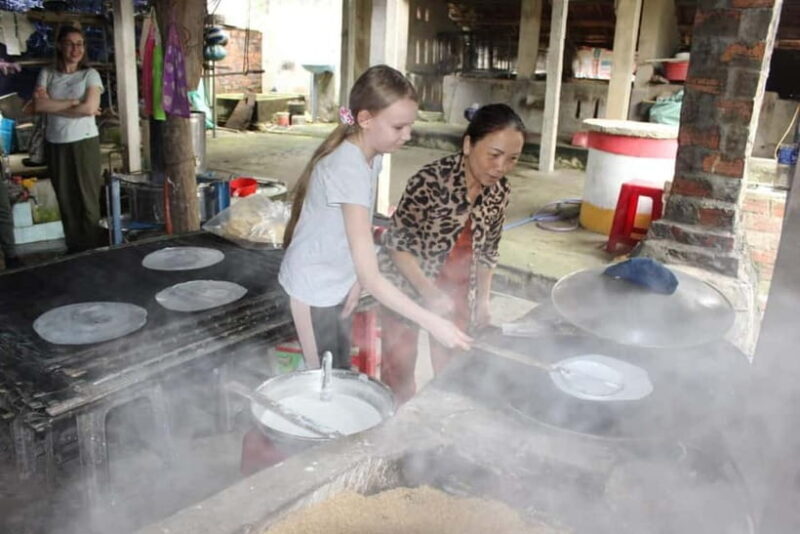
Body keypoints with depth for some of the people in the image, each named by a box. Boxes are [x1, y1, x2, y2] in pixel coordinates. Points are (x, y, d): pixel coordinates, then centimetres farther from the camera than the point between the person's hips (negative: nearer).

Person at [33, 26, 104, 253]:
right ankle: (74, 251, 14)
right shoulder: (47, 74, 9)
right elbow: (39, 105, -6)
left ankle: (93, 251, 3)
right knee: (65, 200, 6)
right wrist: (74, 102, -10)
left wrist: (53, 105, -4)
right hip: (55, 144, 3)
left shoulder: (90, 74, 1)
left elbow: (90, 108, -12)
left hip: (84, 142, -3)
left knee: (88, 200, -3)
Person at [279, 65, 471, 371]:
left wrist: (356, 280, -7)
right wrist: (433, 323, -36)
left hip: (340, 282, 8)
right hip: (314, 288, -8)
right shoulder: (347, 169, -33)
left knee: (342, 370, 18)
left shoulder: (371, 155, -6)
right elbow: (372, 278, -36)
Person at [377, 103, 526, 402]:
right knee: (400, 367, 9)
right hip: (408, 280, -4)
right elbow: (397, 243, -20)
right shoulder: (431, 181, -28)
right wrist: (430, 292, -25)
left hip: (458, 286, 5)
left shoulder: (499, 190, -10)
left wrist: (483, 301, 7)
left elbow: (487, 249, 4)